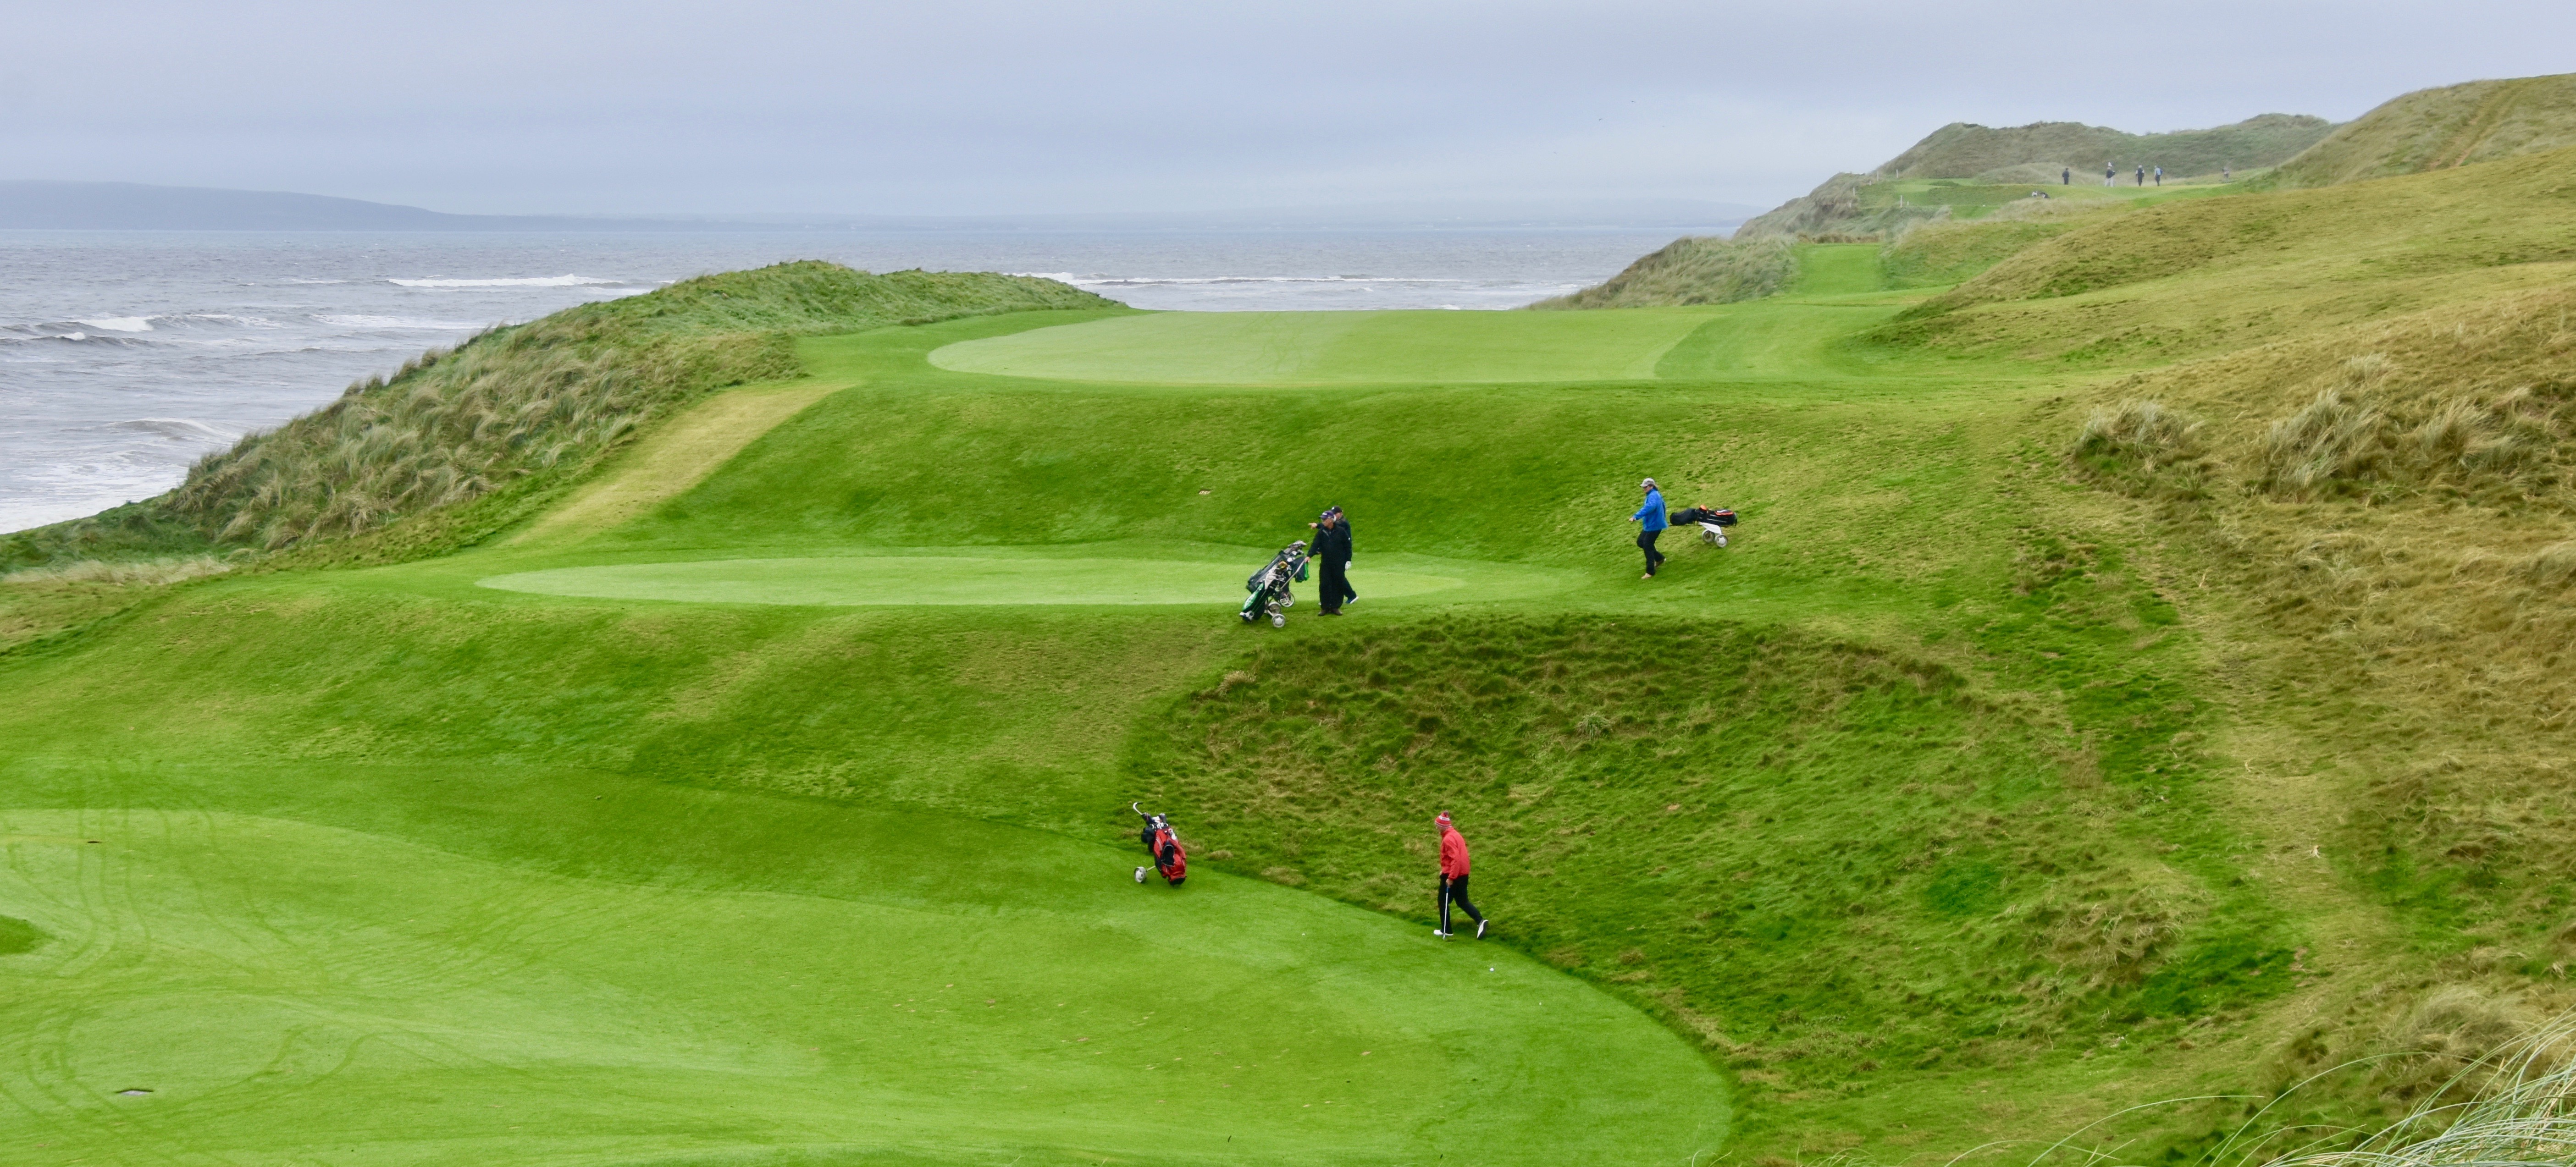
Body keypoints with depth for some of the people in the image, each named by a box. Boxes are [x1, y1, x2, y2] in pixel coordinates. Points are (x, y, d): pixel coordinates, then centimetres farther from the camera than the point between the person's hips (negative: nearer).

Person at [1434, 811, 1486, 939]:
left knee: (1443, 902, 8)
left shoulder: (1448, 839, -20)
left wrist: (1451, 878, -25)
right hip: (1463, 874, 9)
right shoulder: (1455, 834, 11)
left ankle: (1446, 931, 15)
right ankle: (1480, 921, -4)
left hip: (1451, 876, -9)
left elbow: (1456, 859, -27)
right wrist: (1445, 870, 16)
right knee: (1462, 901, 14)